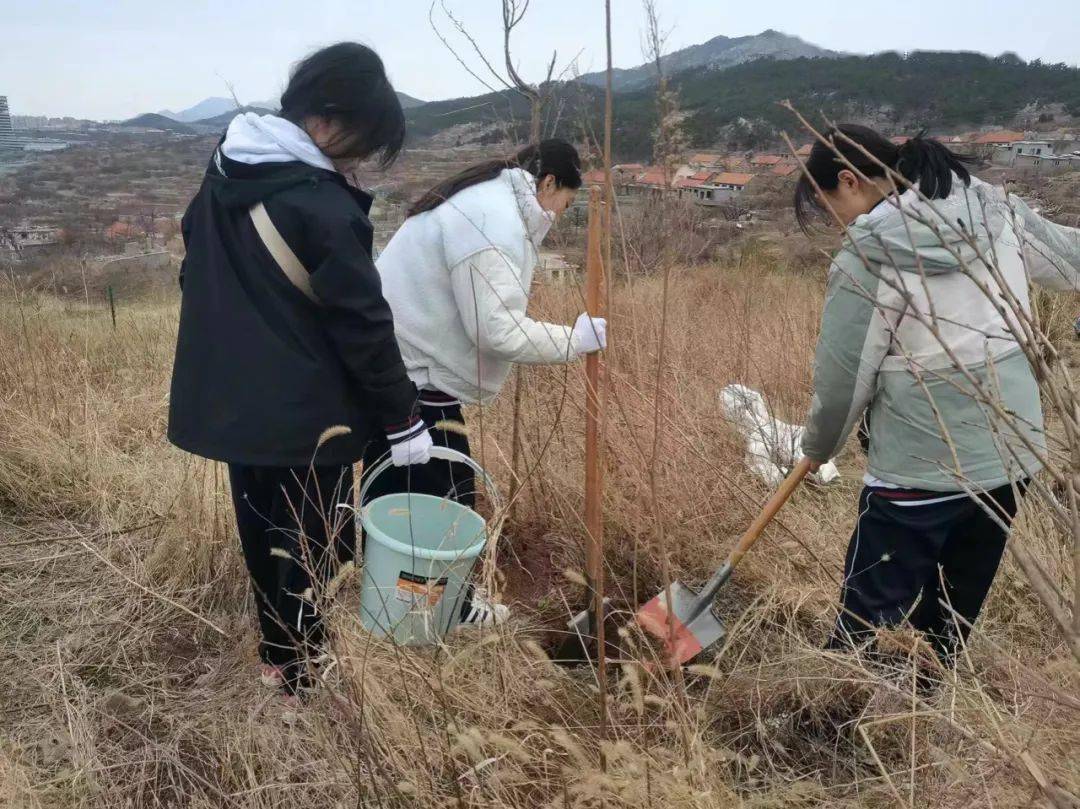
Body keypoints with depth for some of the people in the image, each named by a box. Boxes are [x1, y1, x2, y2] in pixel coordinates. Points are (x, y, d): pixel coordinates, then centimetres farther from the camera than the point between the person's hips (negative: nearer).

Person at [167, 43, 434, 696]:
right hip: (304, 414, -8)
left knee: (263, 537, 21)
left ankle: (277, 658, 38)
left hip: (230, 400, 8)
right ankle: (304, 678, 23)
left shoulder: (224, 172, 6)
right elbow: (363, 326, -18)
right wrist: (402, 418, -9)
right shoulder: (324, 206, -20)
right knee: (311, 547, 8)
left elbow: (198, 277, 15)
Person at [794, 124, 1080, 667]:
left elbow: (843, 373, -10)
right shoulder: (997, 209, 2)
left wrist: (817, 446, 7)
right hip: (1013, 453, 7)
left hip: (921, 468, -7)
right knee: (951, 622, 20)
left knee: (865, 622, 7)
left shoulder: (869, 251, -16)